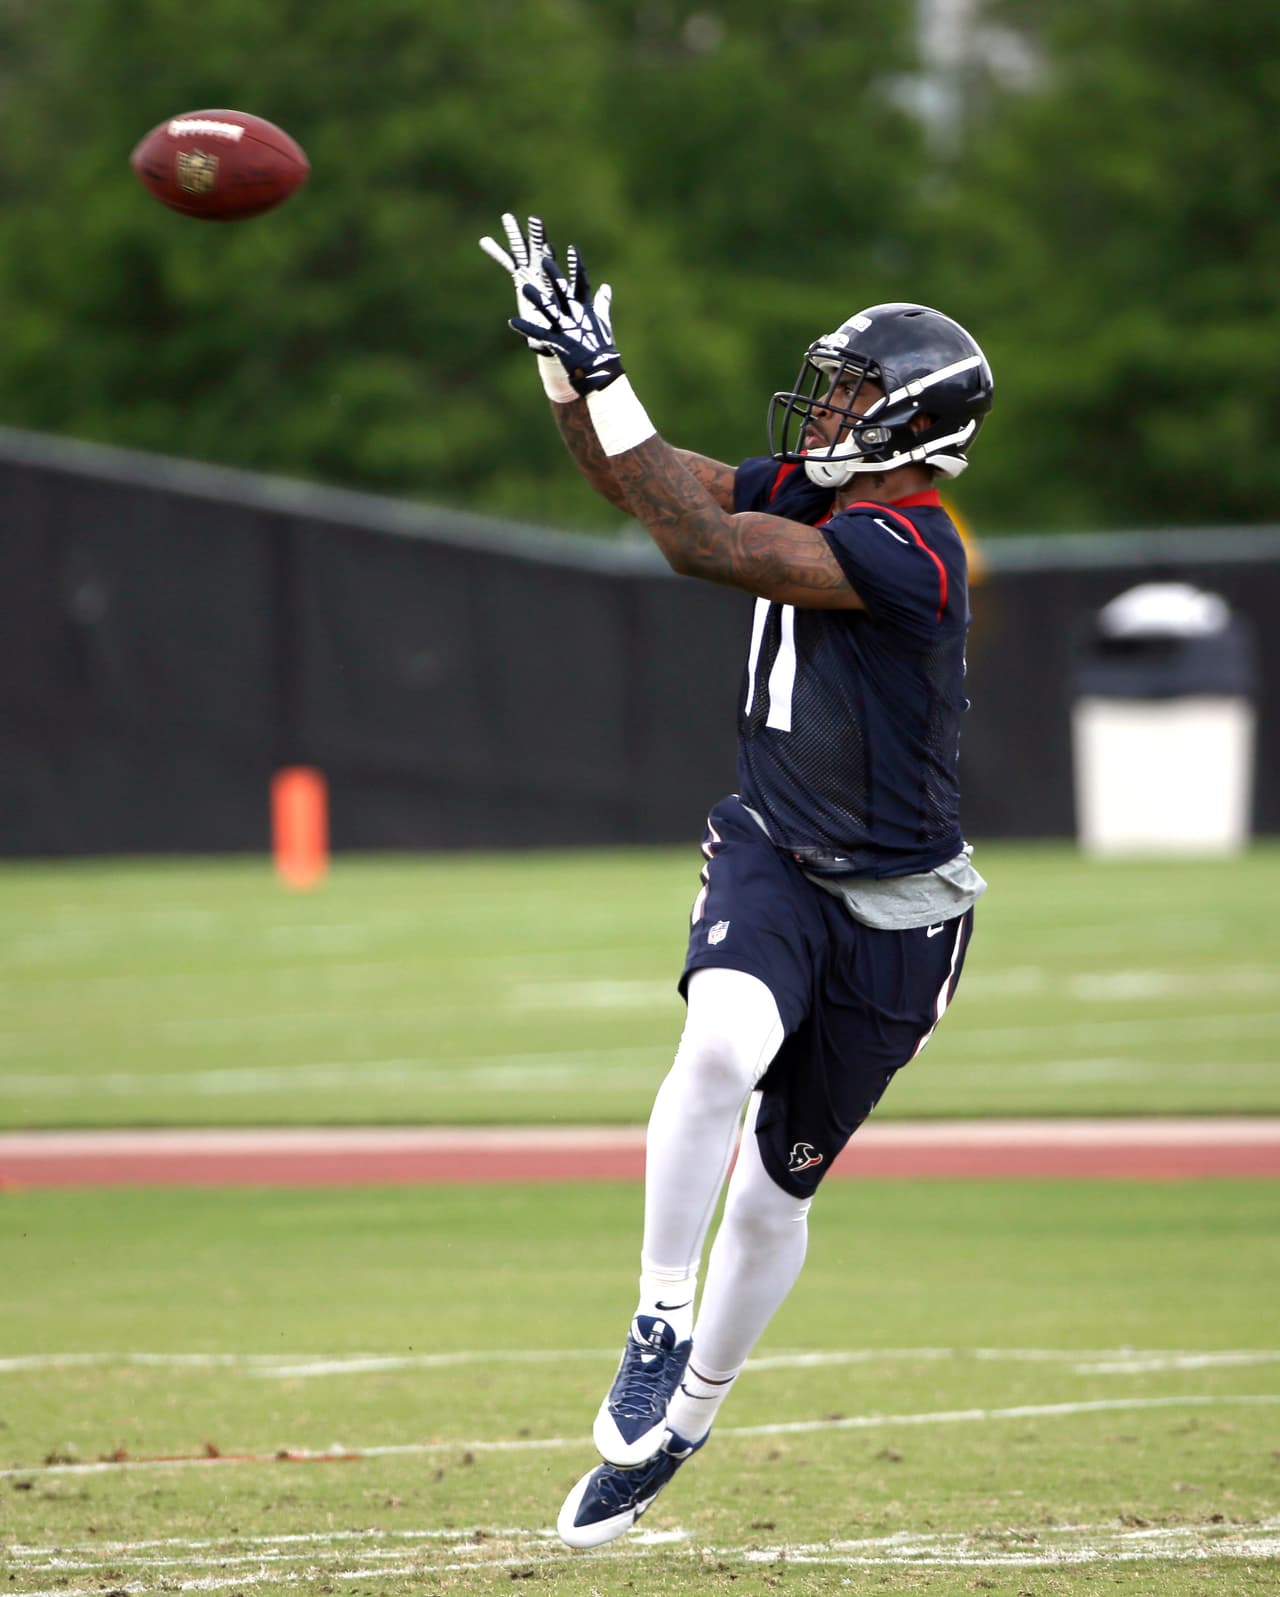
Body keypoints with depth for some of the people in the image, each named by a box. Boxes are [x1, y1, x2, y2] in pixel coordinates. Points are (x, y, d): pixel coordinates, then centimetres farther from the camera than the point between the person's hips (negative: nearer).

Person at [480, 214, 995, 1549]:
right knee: (725, 1042, -29)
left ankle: (685, 1411, 29)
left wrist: (606, 379, -29)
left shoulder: (904, 552, -24)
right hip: (770, 861, 5)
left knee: (778, 1186, 8)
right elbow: (635, 484, 7)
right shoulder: (809, 492, 0)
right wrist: (565, 365, -9)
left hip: (888, 911, -5)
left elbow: (700, 544, -30)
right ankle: (657, 1330, -22)